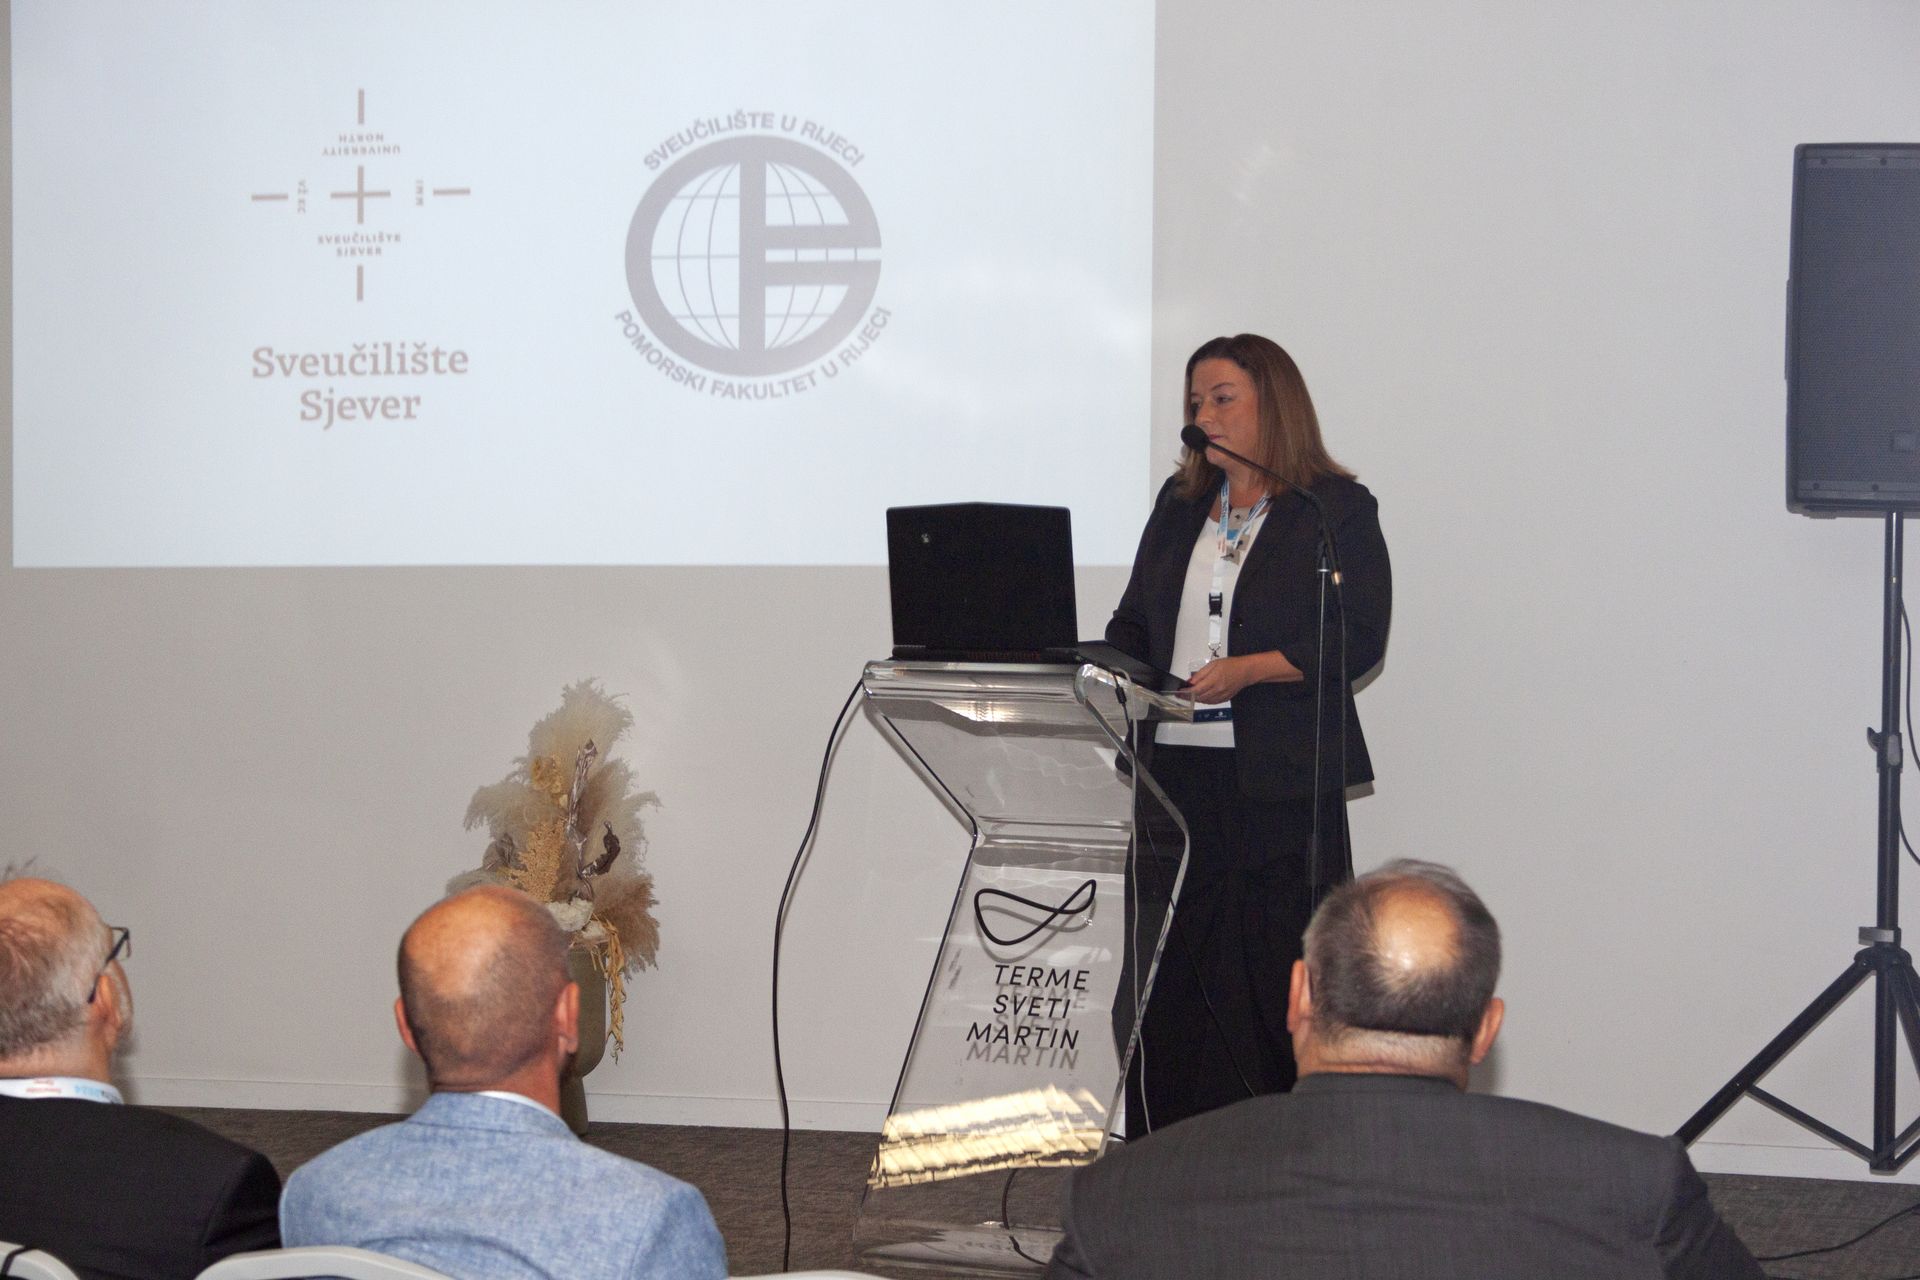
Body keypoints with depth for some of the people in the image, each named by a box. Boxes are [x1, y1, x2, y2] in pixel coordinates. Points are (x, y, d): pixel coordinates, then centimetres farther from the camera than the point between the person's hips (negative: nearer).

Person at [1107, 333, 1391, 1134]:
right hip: (1175, 770, 6)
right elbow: (1136, 621, 21)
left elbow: (1358, 640, -9)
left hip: (1281, 786, -5)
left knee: (1275, 978, -4)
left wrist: (1249, 669, -19)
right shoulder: (1180, 506, 18)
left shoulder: (1336, 510, -1)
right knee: (1170, 977, 4)